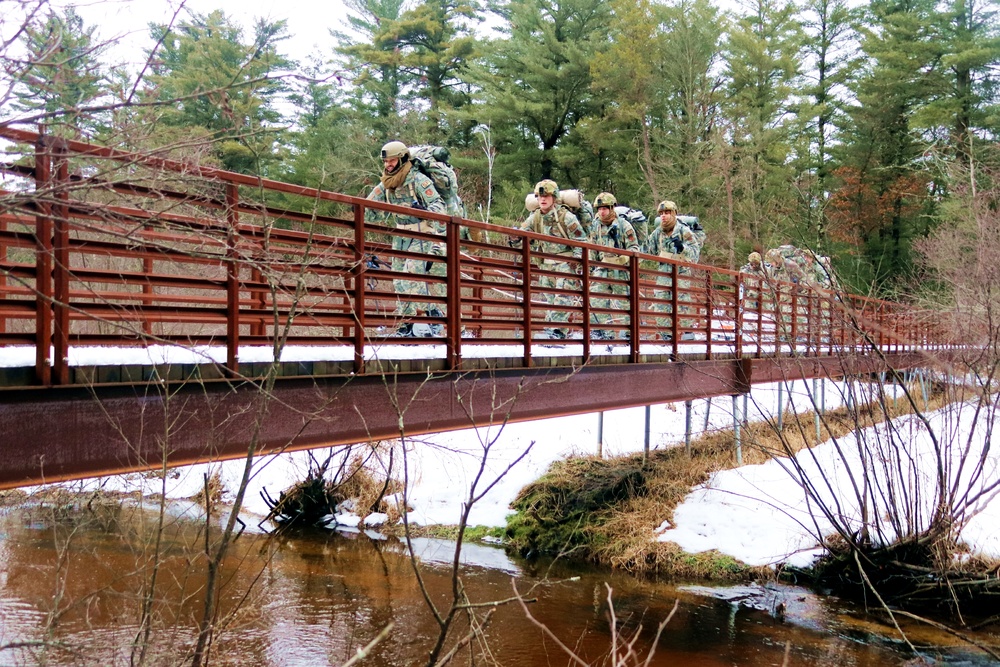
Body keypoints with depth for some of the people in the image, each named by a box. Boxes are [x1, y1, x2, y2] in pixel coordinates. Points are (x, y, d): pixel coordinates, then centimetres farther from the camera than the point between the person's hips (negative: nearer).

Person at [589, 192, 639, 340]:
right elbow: (592, 251, 19)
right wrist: (590, 269, 15)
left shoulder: (623, 225, -4)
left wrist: (624, 258, -22)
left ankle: (628, 332, 12)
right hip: (602, 270, 4)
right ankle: (601, 331, -2)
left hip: (620, 270, -4)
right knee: (596, 298, -8)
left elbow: (634, 247, -5)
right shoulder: (597, 226, 11)